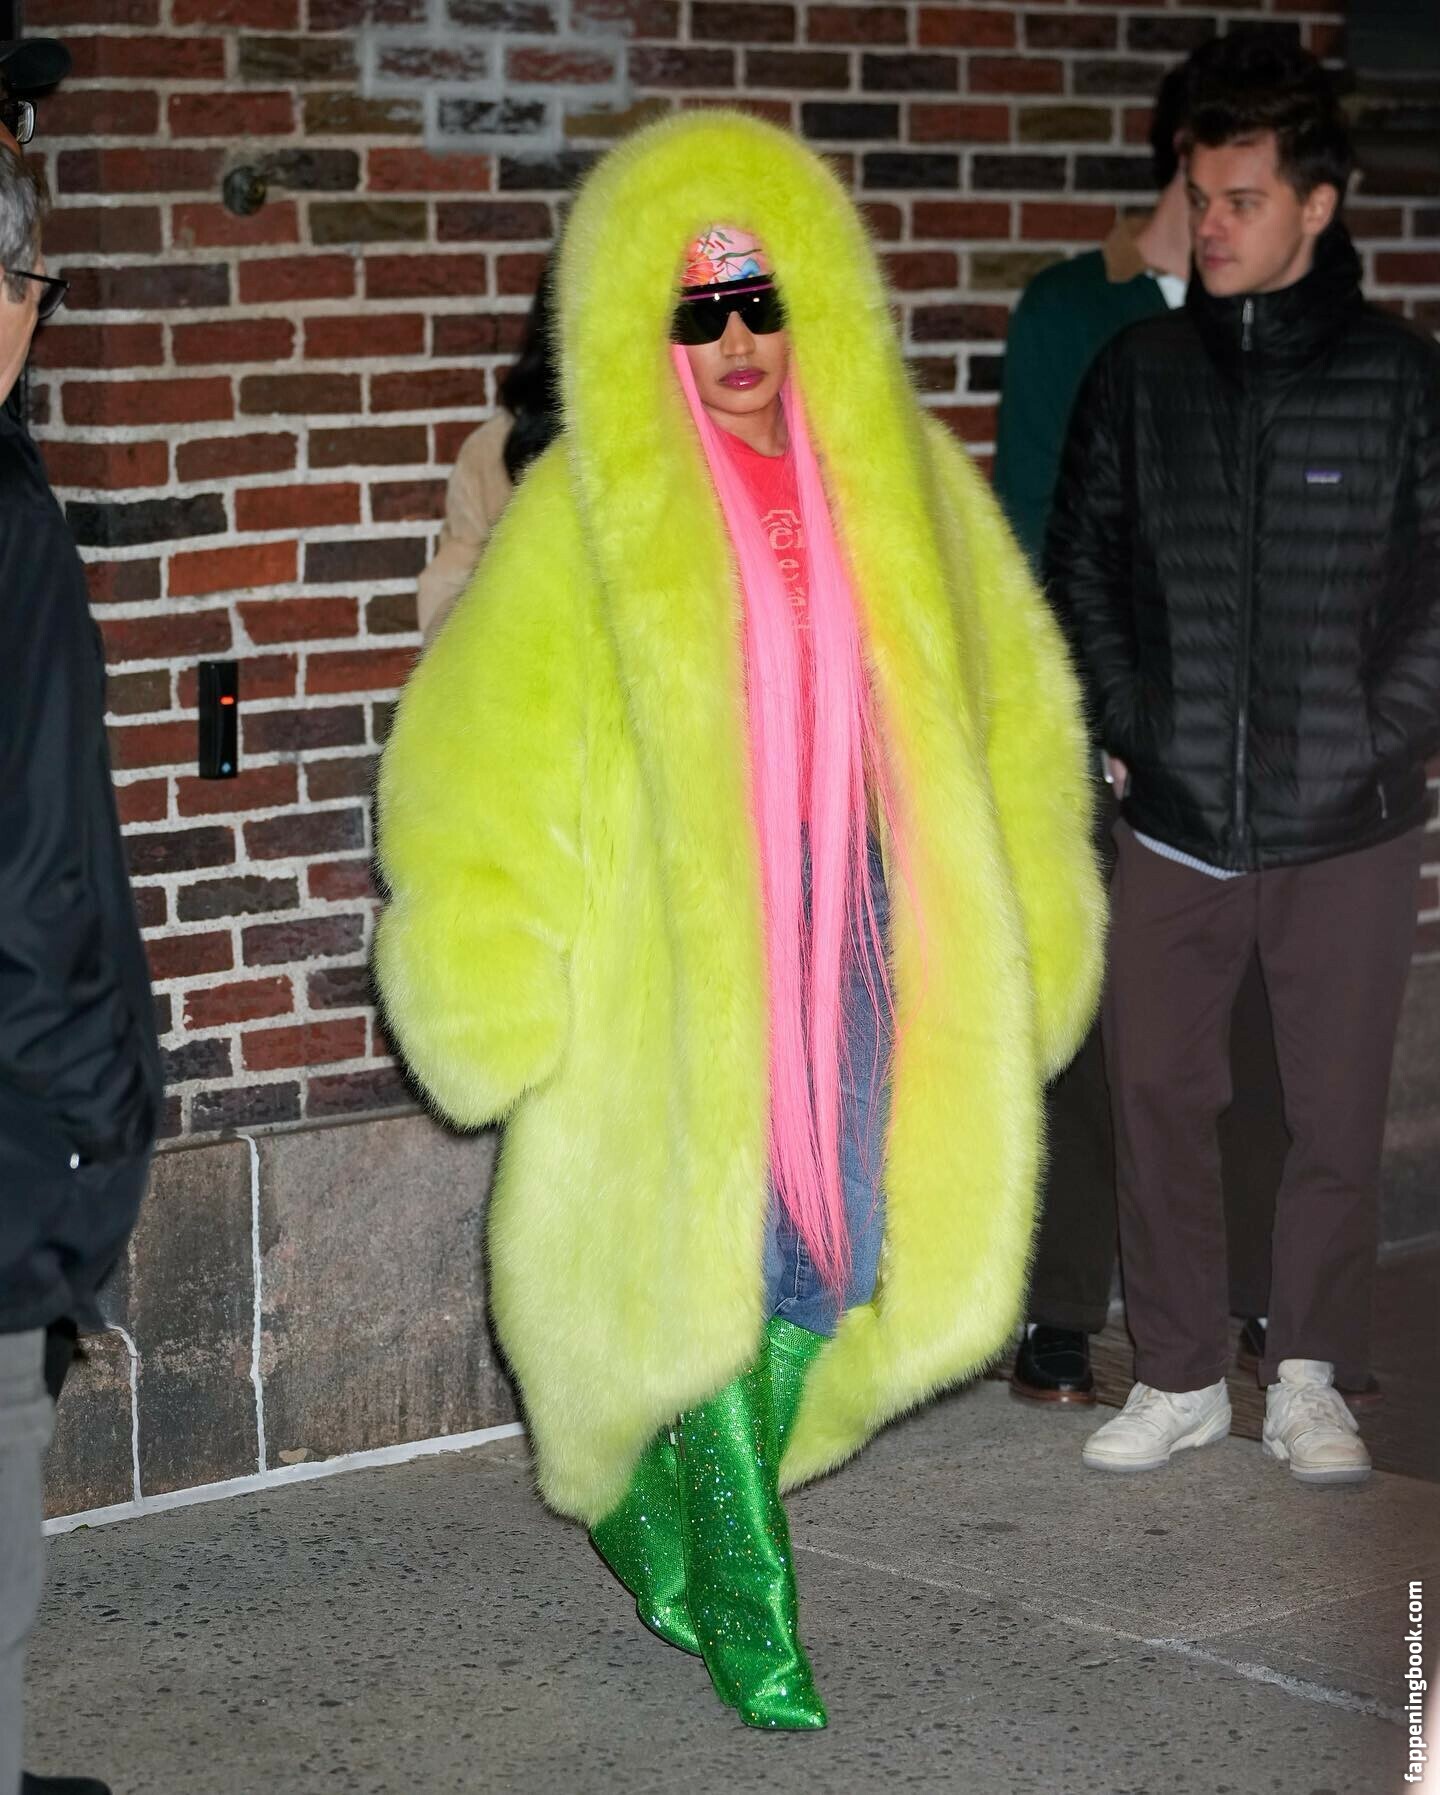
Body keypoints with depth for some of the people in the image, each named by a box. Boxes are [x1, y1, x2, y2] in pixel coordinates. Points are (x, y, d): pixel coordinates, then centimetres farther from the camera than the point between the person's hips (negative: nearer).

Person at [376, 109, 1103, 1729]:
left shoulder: (903, 484, 4)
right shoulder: (585, 517, -8)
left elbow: (1009, 711, 13)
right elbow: (473, 767, -4)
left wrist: (1011, 958, 12)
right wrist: (504, 998, -7)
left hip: (863, 964, 4)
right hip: (679, 975, -4)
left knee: (819, 1277, 10)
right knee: (709, 1274, -2)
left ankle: (662, 1519, 33)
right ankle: (747, 1612, 15)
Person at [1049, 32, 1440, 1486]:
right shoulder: (1140, 373, 4)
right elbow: (1081, 564, 13)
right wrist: (1125, 726, 4)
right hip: (1175, 819, 2)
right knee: (1157, 1099, 6)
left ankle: (1310, 1380, 21)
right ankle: (1178, 1378, 20)